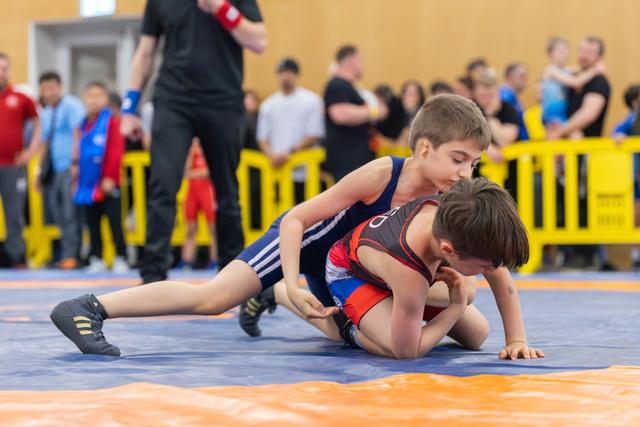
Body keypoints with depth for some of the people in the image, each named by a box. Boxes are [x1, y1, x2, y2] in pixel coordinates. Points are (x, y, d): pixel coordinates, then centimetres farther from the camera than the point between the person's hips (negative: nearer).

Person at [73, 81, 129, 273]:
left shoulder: (111, 121, -8)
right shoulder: (84, 124, 10)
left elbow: (116, 151, -13)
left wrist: (109, 177, -16)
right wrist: (75, 166, 10)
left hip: (107, 185, -6)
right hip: (88, 184, 6)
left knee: (115, 223, -3)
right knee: (92, 224, 11)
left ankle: (120, 259, 0)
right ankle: (96, 259, 18)